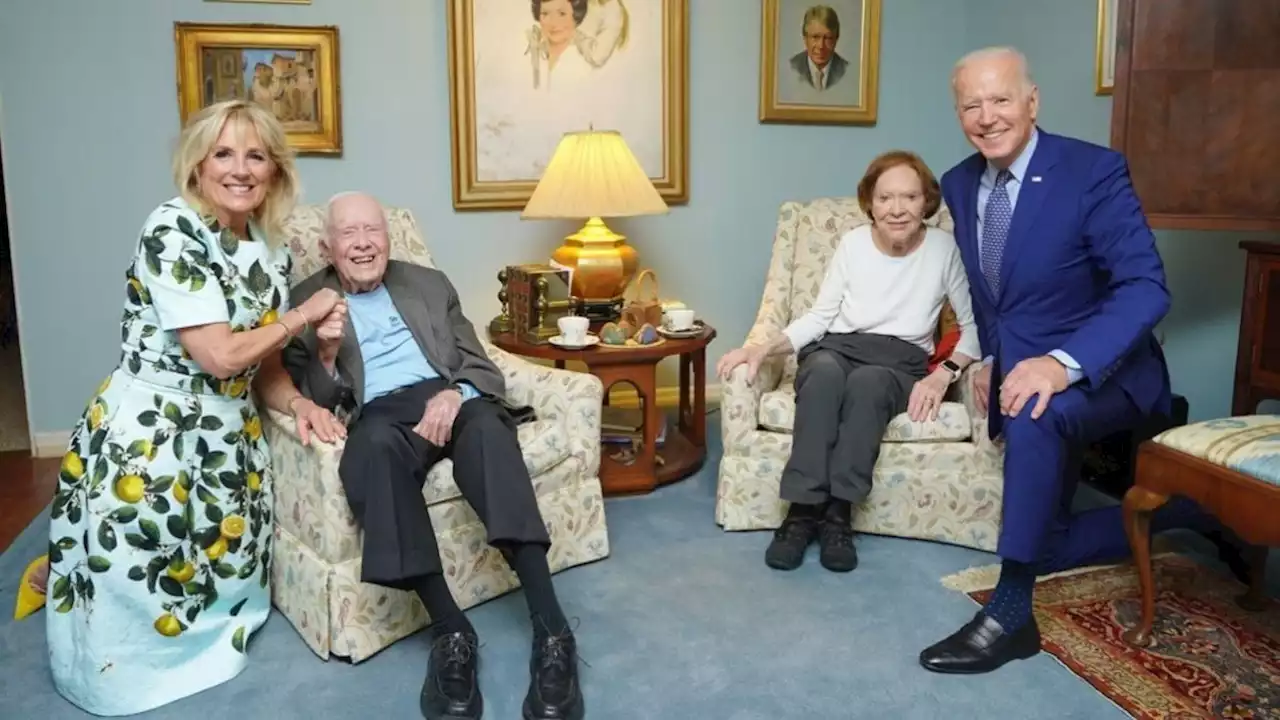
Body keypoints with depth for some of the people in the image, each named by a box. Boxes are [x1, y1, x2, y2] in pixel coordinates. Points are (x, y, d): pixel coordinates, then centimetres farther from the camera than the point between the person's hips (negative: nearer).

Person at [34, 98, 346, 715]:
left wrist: (299, 403, -9)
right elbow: (220, 355, -23)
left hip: (227, 436, 7)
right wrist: (304, 316, -10)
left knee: (223, 570, 14)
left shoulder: (272, 252, 5)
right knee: (140, 588, 4)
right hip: (149, 435, -7)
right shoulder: (171, 230, -17)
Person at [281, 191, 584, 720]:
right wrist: (326, 351, -12)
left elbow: (479, 363, 14)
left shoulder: (429, 284, 22)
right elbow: (314, 401, 9)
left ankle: (551, 630, -40)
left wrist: (454, 393, -10)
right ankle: (451, 631, -35)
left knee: (486, 425, -35)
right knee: (376, 444, -39)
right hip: (380, 414, -1)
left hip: (447, 399, 2)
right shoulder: (307, 303, 16)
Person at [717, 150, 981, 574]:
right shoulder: (853, 242, 4)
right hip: (837, 349, 1)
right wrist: (763, 349, -6)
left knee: (867, 381, -38)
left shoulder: (943, 248, -1)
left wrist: (945, 373, -16)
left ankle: (838, 514, -32)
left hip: (900, 364, -1)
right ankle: (802, 511, -34)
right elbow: (820, 316, 8)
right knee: (825, 372, -37)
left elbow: (974, 324, 1)